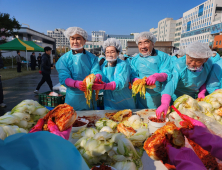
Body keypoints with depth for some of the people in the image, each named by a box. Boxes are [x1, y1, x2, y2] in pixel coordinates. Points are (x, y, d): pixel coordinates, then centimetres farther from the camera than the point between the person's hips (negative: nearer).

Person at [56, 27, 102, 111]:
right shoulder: (64, 59, -1)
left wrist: (97, 77, -32)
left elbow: (97, 72, -8)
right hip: (73, 98, -1)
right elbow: (64, 78, -10)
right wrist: (76, 83, -30)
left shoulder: (92, 57, 4)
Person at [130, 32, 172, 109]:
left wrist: (156, 76, -29)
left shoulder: (163, 56, 3)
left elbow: (167, 74, -7)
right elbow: (132, 76, 0)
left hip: (161, 96, -1)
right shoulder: (134, 60, 10)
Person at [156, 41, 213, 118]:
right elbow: (171, 83, -45)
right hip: (176, 96, -4)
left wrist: (202, 93, -10)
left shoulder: (209, 64, -17)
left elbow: (205, 80, 3)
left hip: (191, 97, 5)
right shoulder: (179, 64, -34)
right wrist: (165, 103, -57)